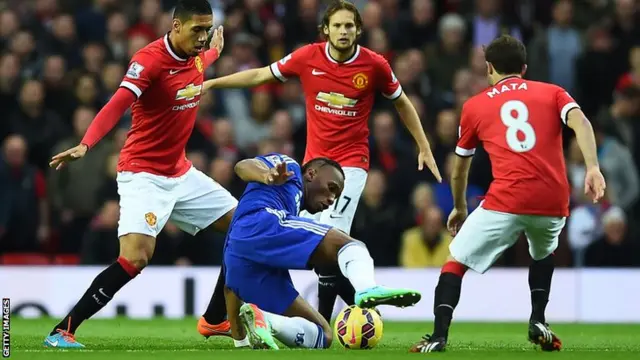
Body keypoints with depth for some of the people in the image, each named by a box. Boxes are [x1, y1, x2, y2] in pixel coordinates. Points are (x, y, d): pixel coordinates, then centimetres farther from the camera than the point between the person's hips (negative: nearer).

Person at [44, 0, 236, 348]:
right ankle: (62, 332, -18)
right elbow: (117, 104, -34)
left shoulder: (195, 55, 3)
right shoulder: (150, 58, -21)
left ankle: (217, 320, 24)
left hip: (180, 172, 9)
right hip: (143, 174, -9)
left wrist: (215, 50, 49)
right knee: (135, 258, -25)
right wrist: (84, 145, -48)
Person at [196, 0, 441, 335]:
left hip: (351, 162, -4)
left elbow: (402, 103, 10)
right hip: (314, 162, 4)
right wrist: (211, 82, 5)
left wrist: (424, 148, 10)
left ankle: (323, 322, -13)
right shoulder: (308, 57, -3)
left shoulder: (374, 65, -7)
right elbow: (260, 75, 8)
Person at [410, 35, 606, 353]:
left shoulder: (474, 106, 18)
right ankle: (538, 321, 20)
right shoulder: (553, 93, 18)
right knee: (543, 254, 35)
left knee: (455, 262, 10)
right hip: (554, 203, 2)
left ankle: (439, 336, -6)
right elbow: (580, 122, -3)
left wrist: (459, 207, 43)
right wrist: (592, 167, -13)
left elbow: (459, 168, 28)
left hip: (506, 202, -2)